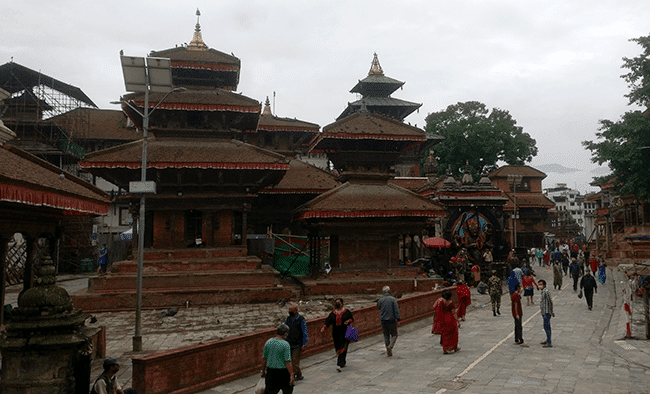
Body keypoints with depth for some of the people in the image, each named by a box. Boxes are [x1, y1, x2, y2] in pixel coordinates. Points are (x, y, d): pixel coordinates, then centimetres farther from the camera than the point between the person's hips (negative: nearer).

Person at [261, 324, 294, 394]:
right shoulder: (285, 344, -16)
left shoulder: (268, 342, -2)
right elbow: (288, 362, -18)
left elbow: (264, 359, 5)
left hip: (271, 372, 4)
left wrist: (263, 371, 16)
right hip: (283, 372, -4)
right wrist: (291, 375, -13)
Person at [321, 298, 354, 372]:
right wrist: (323, 327, -17)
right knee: (338, 348, 7)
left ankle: (339, 365, -15)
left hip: (345, 333, -3)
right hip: (336, 334, 3)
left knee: (342, 349, -10)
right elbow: (328, 321, -1)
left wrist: (348, 321, -18)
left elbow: (352, 319, 4)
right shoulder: (332, 313, 7)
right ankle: (343, 363, 26)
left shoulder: (347, 312, 2)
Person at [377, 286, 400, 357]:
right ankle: (390, 346, -13)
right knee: (394, 335, 9)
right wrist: (397, 319, -14)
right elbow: (396, 310, -14)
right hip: (391, 320, -3)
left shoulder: (380, 300, 1)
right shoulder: (393, 299, -9)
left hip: (383, 320, 3)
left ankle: (388, 351, 13)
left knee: (386, 336, 12)